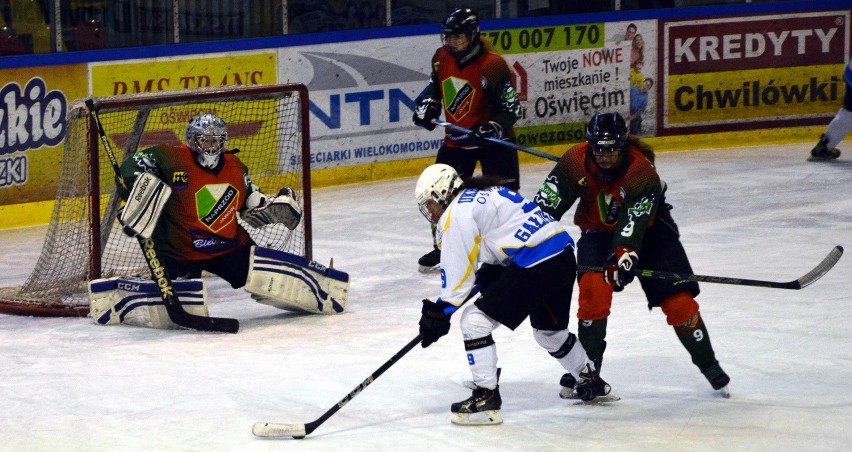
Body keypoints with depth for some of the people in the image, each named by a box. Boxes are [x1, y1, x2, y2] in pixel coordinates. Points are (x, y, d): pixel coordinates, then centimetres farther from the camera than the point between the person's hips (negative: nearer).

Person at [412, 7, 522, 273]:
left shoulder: (493, 66, -23)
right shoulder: (441, 58, -4)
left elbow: (511, 107, -19)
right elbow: (435, 85, 17)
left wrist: (495, 128, -31)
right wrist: (427, 105, -1)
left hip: (493, 139, -5)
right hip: (456, 139, 6)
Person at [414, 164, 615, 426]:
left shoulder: (457, 214, -5)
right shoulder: (483, 196, 23)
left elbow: (457, 273, -7)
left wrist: (440, 311, -1)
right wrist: (484, 278, 21)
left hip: (536, 264, -10)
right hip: (563, 255, 10)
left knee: (475, 320, -6)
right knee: (548, 330, 31)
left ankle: (486, 397, -5)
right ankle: (591, 382, 48)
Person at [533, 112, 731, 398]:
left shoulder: (642, 170, -31)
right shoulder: (575, 161, -22)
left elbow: (634, 222, -40)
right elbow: (548, 202, -20)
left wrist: (624, 255, -53)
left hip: (649, 227, -2)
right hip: (598, 230, 2)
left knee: (677, 298, -8)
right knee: (593, 287, -23)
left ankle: (707, 363, 8)